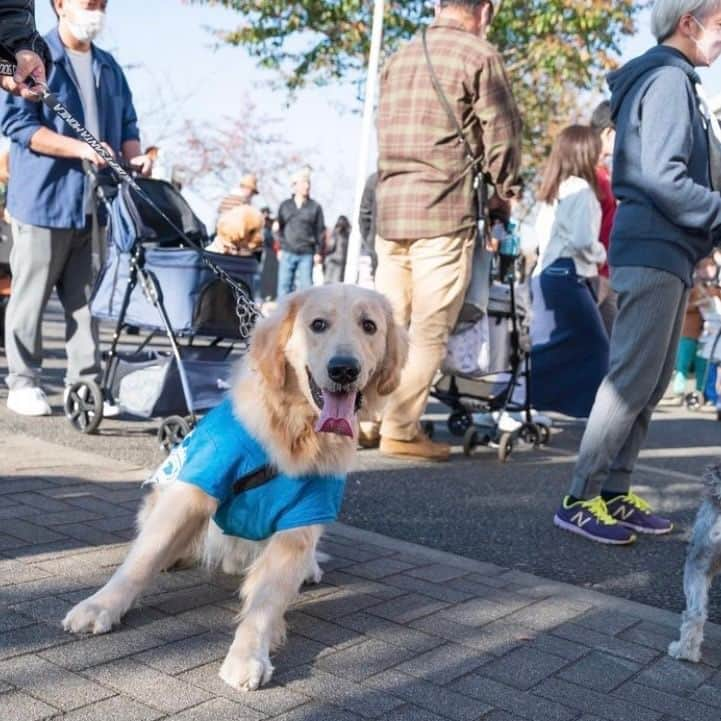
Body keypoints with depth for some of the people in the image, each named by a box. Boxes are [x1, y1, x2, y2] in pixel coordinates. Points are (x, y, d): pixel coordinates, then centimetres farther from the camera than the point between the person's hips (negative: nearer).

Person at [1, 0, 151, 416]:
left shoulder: (108, 66, 18)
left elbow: (127, 123, 18)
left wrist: (135, 156, -4)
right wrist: (79, 148, -20)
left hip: (96, 204, 5)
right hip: (44, 198, -5)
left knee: (87, 300, 6)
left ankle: (85, 383, 11)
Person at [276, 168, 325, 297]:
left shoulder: (315, 207, 5)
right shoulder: (285, 206, 10)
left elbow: (320, 231, 4)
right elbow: (279, 228, 12)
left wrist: (319, 252, -1)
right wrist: (279, 248, 5)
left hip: (307, 254, -1)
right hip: (287, 253, 1)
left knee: (305, 285, -2)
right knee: (284, 284, 1)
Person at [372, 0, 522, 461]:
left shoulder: (399, 58, 17)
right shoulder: (480, 56, -2)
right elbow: (502, 133, -3)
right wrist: (504, 192, 12)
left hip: (390, 206, 7)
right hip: (446, 211, -6)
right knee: (430, 329, -1)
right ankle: (401, 431, 1)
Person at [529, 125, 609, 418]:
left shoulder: (552, 191, 15)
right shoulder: (580, 188, -11)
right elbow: (582, 240, -20)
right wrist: (601, 255, 0)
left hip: (546, 274, 9)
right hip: (567, 276, -9)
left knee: (547, 348, 11)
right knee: (594, 345, 1)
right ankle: (595, 407, 5)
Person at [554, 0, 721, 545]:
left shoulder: (677, 82, 22)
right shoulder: (669, 80, -8)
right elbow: (663, 178, -18)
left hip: (668, 254, 10)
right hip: (655, 251, -10)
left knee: (649, 384, 11)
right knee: (633, 379, -9)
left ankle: (614, 491, 16)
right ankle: (580, 500, -4)